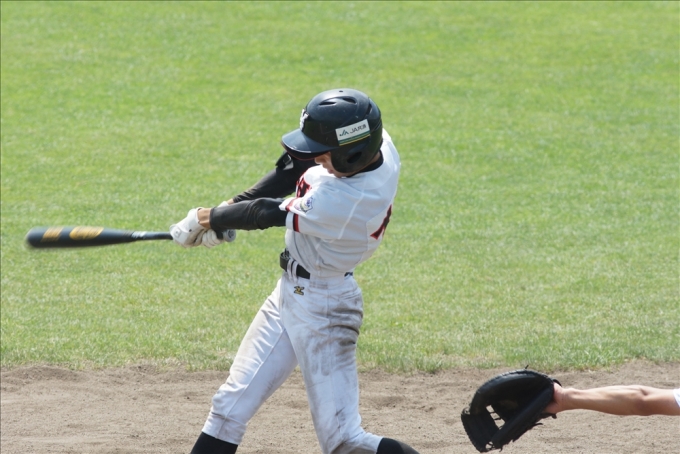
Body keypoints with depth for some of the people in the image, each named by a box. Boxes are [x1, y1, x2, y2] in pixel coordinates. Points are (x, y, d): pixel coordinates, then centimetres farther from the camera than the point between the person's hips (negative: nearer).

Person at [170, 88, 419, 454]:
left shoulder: (345, 203, -33)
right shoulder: (373, 144, -9)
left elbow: (268, 214, -18)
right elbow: (295, 167, 7)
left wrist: (212, 218, -2)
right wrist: (234, 205, -1)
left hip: (322, 308, -9)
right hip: (288, 295, 9)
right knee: (230, 408, 11)